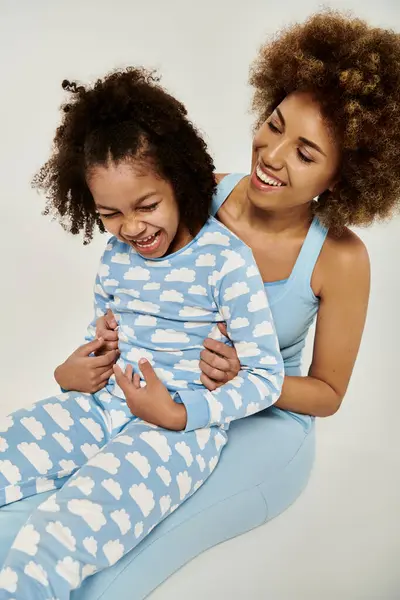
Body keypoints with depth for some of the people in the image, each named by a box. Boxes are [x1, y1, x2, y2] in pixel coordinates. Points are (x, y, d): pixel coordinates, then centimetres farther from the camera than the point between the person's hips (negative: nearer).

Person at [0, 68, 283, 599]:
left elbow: (267, 376, -13)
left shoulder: (226, 258, -14)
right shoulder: (116, 256, 7)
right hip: (104, 402, 7)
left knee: (52, 547, -27)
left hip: (182, 426, -6)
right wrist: (72, 371, 0)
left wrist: (176, 414, -21)